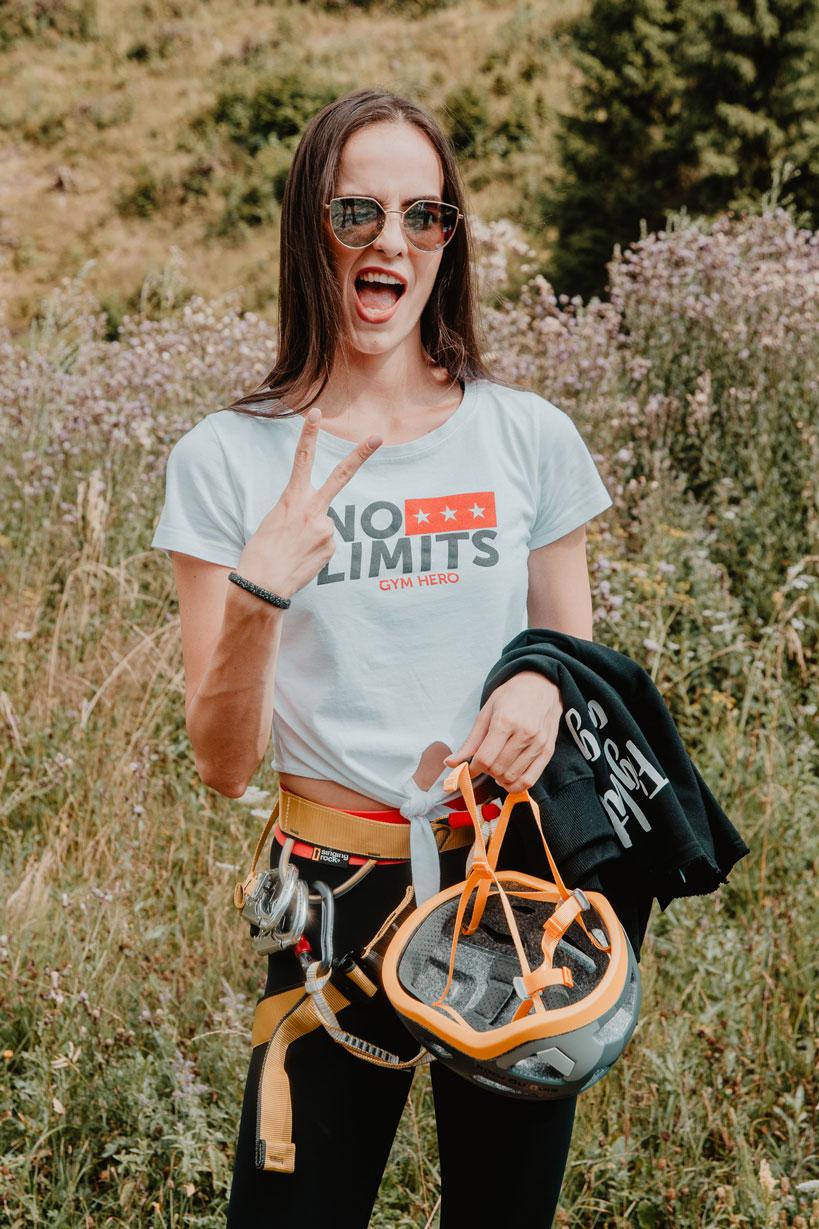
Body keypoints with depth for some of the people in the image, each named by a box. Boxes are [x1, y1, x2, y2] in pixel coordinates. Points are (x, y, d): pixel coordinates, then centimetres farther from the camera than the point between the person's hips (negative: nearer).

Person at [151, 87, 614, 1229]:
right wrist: (260, 591, -24)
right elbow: (225, 768, -7)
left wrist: (547, 687, -11)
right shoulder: (227, 459, -5)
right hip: (339, 889, -1)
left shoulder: (529, 437, 0)